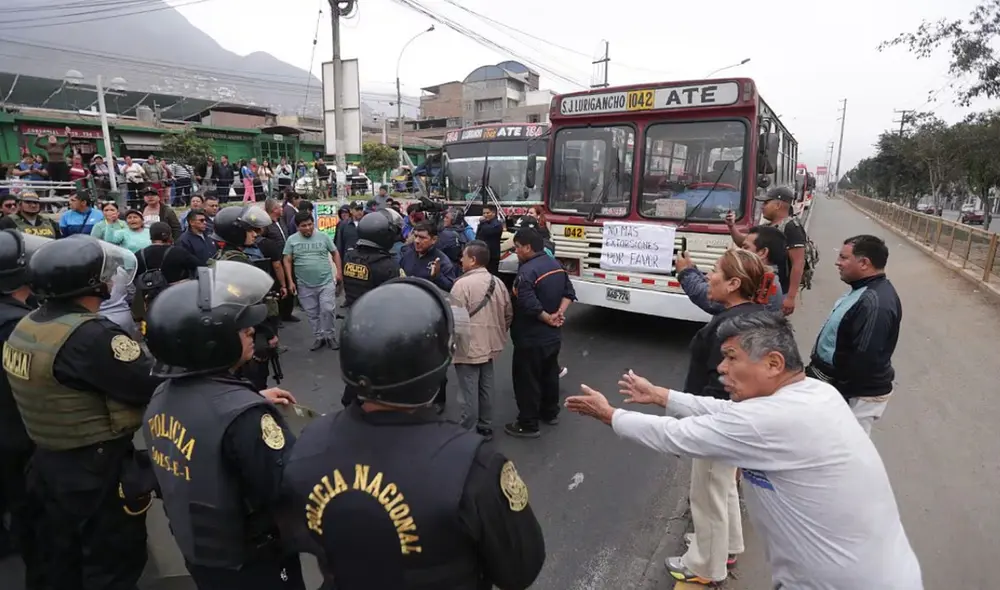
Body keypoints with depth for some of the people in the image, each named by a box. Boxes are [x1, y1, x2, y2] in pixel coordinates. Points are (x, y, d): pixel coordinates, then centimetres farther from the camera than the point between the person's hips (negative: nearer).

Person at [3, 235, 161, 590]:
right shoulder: (90, 335, -28)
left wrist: (125, 319, 1)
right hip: (99, 468, -9)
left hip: (48, 460, 9)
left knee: (64, 558, 27)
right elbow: (155, 385, -28)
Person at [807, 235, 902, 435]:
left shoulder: (875, 302, -28)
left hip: (855, 395, -10)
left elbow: (863, 360, -30)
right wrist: (816, 371, 13)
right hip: (838, 385, 10)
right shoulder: (864, 290, 6)